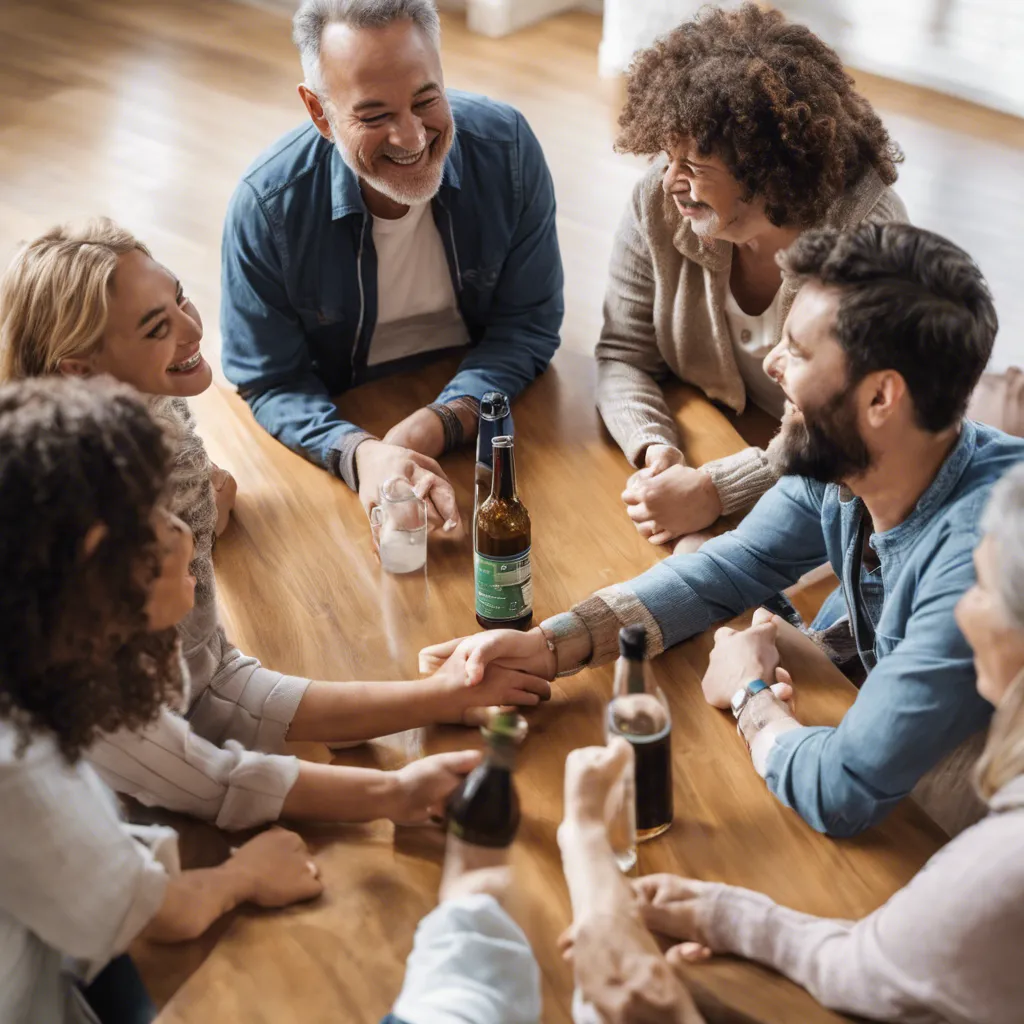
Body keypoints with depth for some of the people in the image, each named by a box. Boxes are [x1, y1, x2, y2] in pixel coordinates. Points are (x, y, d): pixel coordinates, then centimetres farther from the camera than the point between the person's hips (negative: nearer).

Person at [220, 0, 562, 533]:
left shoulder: (507, 147, -15)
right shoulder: (266, 205, -19)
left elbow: (529, 324, -9)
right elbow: (270, 382, -11)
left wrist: (434, 426, -27)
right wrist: (361, 453, -33)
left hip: (482, 416, 0)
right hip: (346, 422, 1)